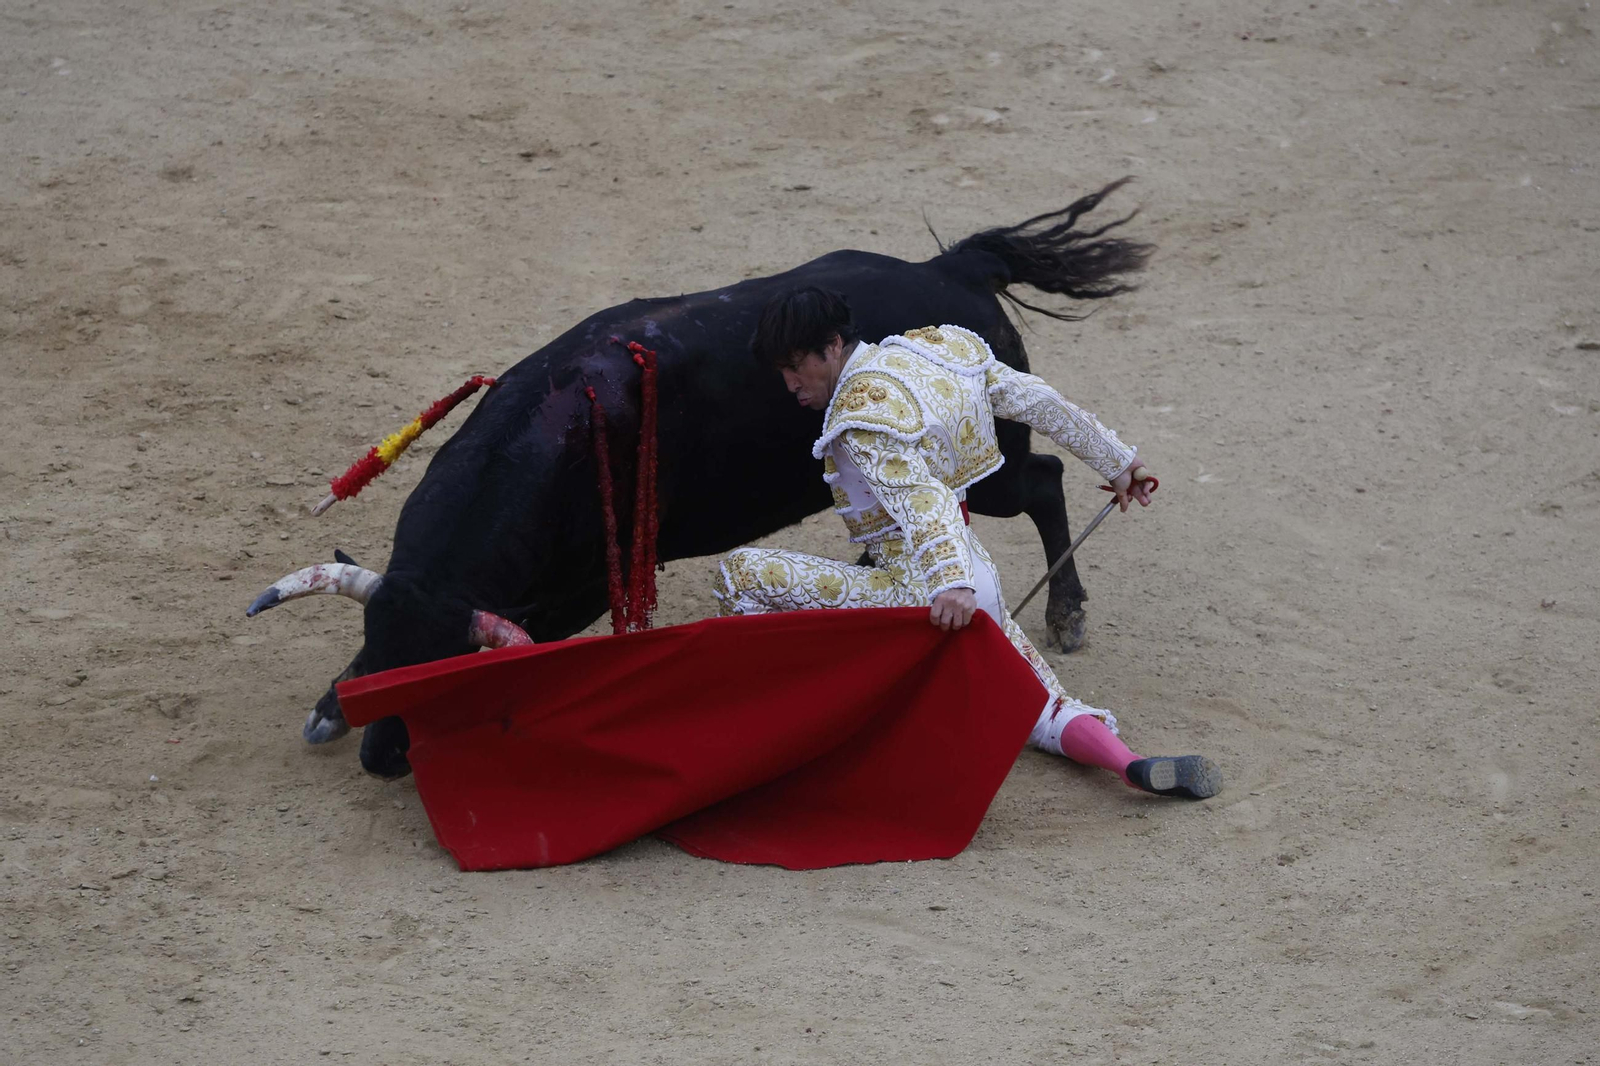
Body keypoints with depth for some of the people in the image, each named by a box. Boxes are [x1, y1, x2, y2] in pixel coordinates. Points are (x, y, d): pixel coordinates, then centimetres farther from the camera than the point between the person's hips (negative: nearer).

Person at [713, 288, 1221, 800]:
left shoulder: (862, 415, -17)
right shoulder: (923, 352, 8)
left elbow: (920, 499, -32)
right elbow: (1041, 402, 14)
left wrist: (951, 586, -46)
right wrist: (1117, 461, 25)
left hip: (923, 598, -9)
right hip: (977, 581, 9)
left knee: (742, 575, -11)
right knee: (1042, 710, 22)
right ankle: (1135, 766, -7)